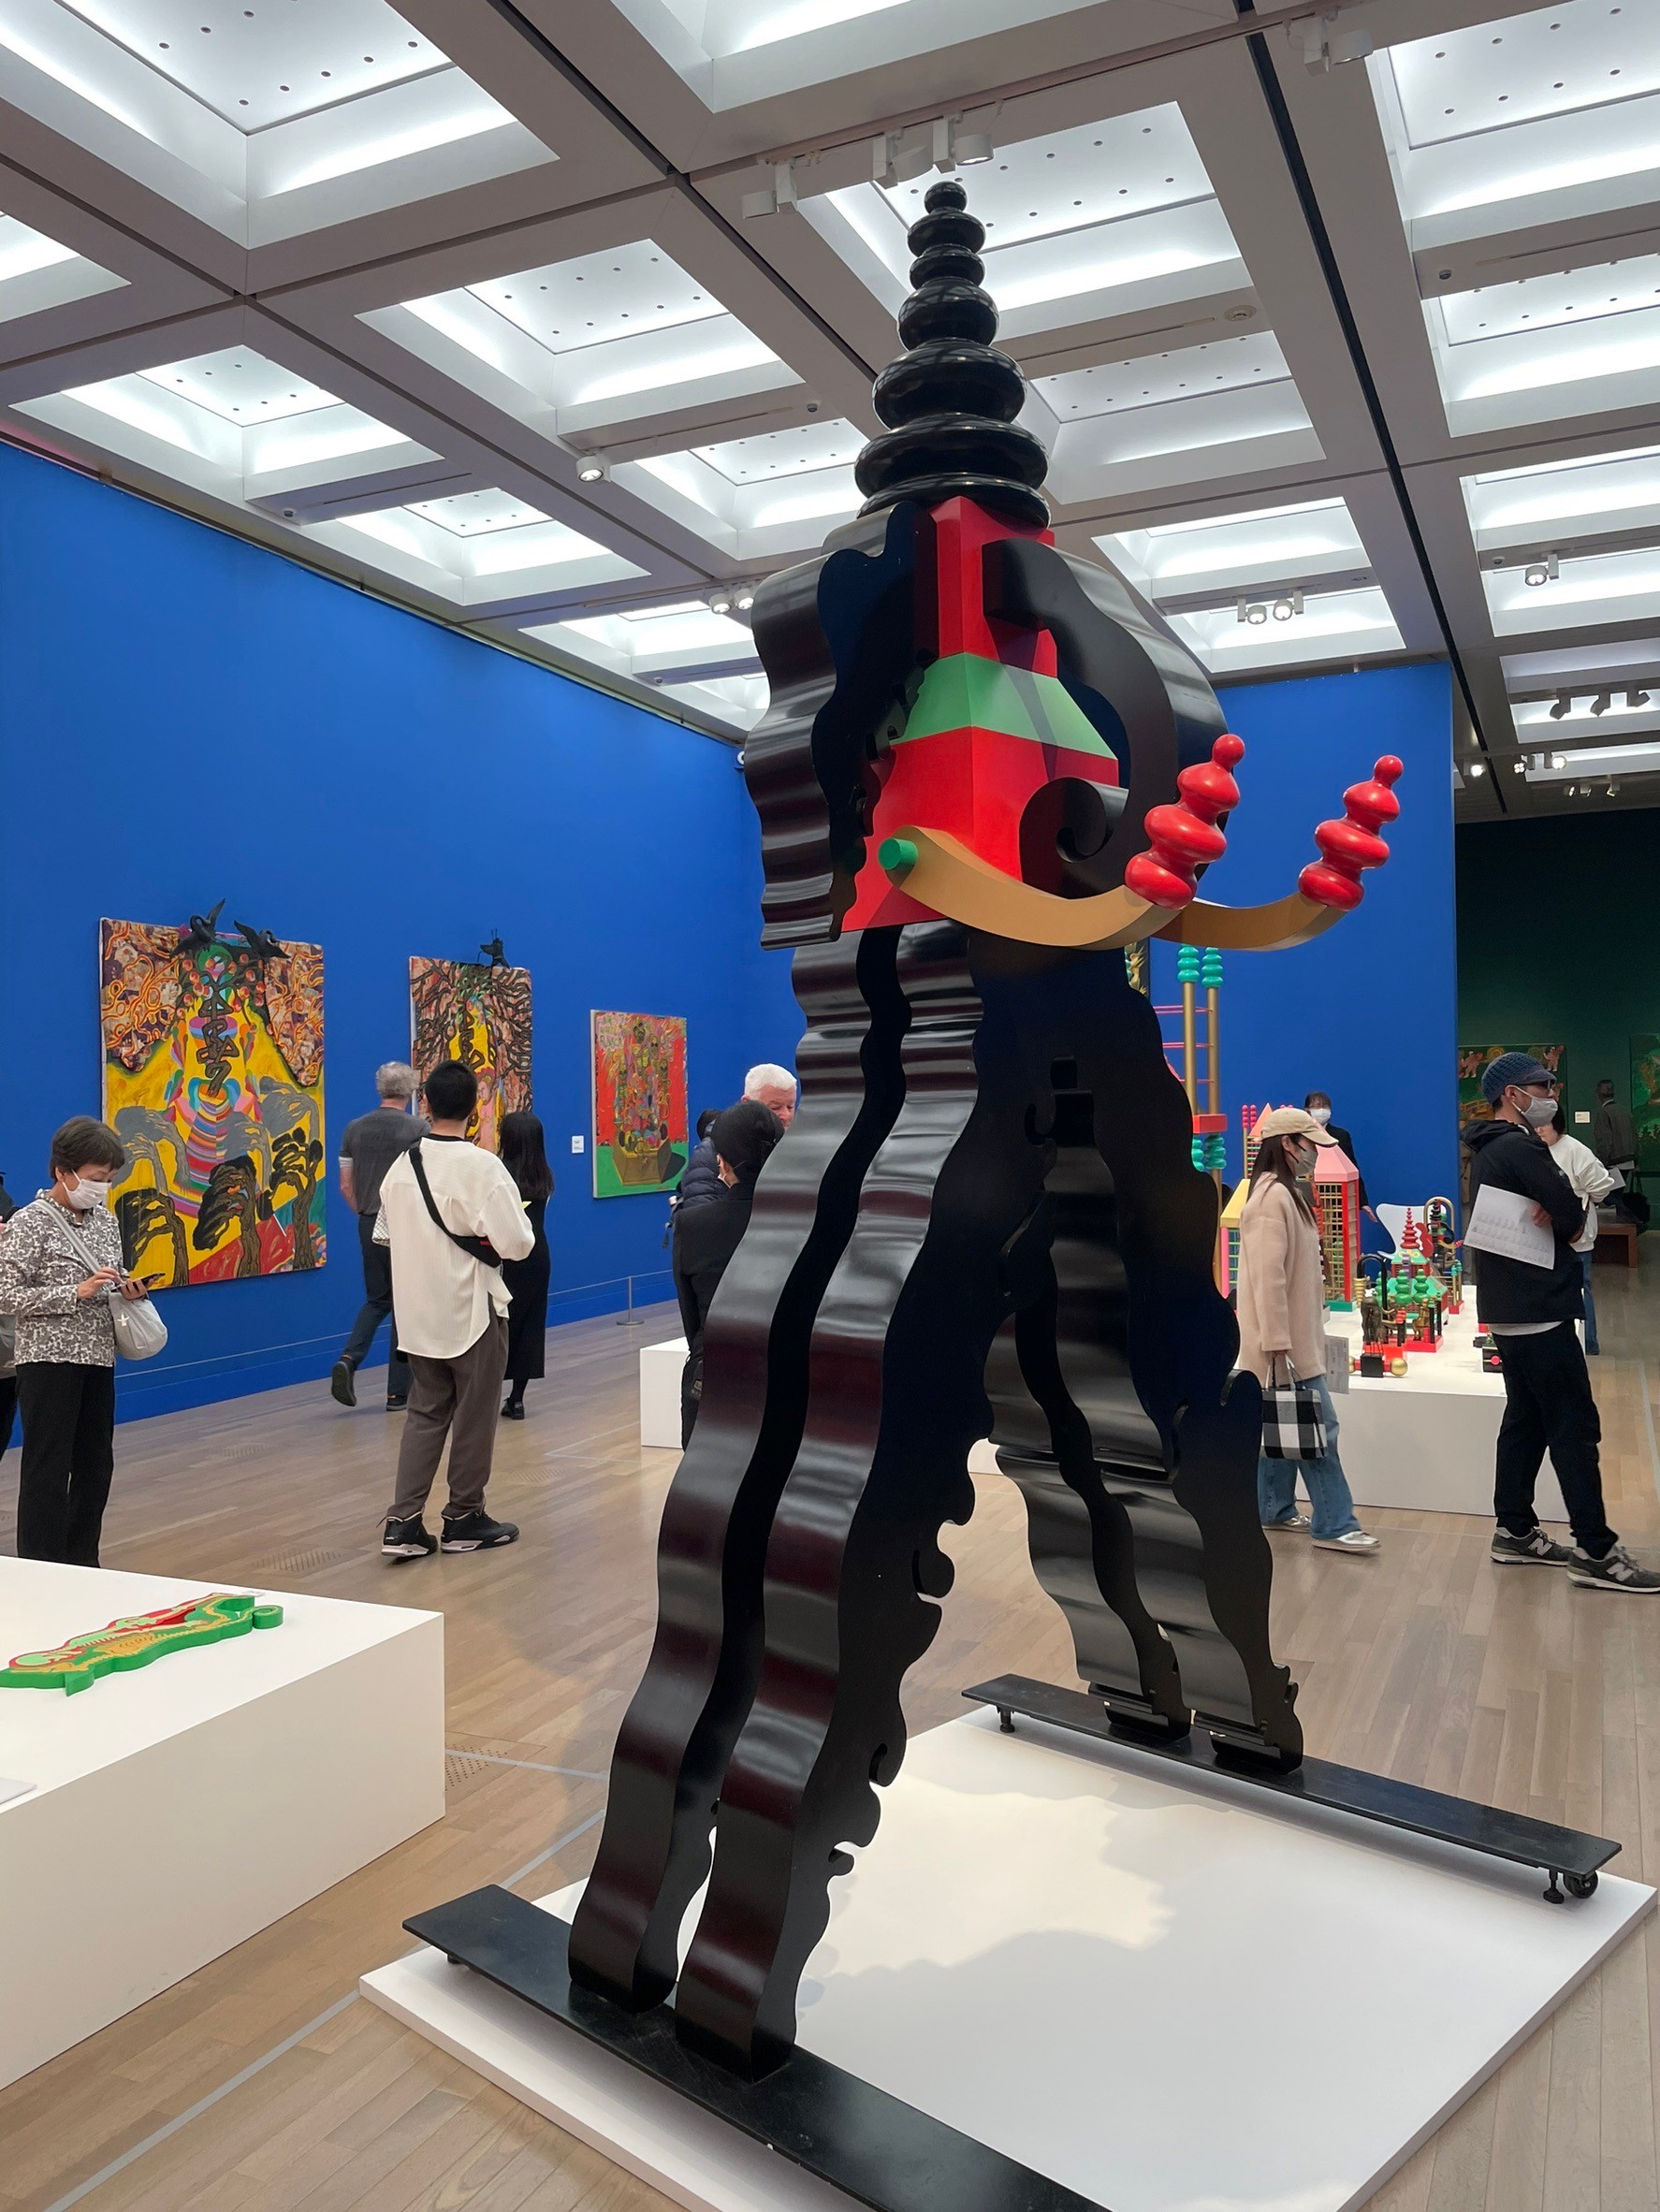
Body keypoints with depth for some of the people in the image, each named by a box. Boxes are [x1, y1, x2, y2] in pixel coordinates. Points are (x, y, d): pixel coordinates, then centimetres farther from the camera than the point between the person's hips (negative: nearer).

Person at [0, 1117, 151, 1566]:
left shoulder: (104, 1218, 8)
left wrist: (126, 1288, -2)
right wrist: (77, 1292, -21)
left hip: (98, 1359, 7)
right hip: (49, 1360, -7)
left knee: (96, 1466, 13)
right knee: (48, 1471, -1)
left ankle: (81, 1565, 26)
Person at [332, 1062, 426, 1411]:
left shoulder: (355, 1129, 4)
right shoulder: (417, 1128, -9)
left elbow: (346, 1186, 6)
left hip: (370, 1225, 4)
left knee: (377, 1300, 18)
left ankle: (349, 1359, -6)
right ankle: (398, 1391, 10)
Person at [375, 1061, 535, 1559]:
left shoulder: (401, 1165, -1)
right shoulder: (482, 1167, -19)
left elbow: (384, 1234, 10)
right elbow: (516, 1245, -19)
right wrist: (521, 1220, 1)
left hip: (418, 1311, 5)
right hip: (473, 1308, -5)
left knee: (426, 1413, 15)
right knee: (474, 1416, 10)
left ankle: (403, 1522, 9)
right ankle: (464, 1520, 21)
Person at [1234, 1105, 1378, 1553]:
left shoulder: (1287, 1193, 14)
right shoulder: (1272, 1197, -19)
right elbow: (1269, 1278, -23)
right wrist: (1277, 1346, -23)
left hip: (1294, 1338, 10)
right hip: (1285, 1342, -10)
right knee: (1319, 1429, -5)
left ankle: (1275, 1510, 24)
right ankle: (1335, 1525, 2)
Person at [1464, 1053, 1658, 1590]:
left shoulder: (1489, 1150, 15)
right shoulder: (1521, 1148, -17)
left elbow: (1558, 1211, 9)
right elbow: (1573, 1218, -22)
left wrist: (1552, 1214, -14)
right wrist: (1564, 1221, 0)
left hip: (1508, 1309, 10)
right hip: (1540, 1311, -10)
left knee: (1525, 1419, 15)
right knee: (1575, 1427, -5)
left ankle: (1515, 1531, 21)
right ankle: (1596, 1551, -1)